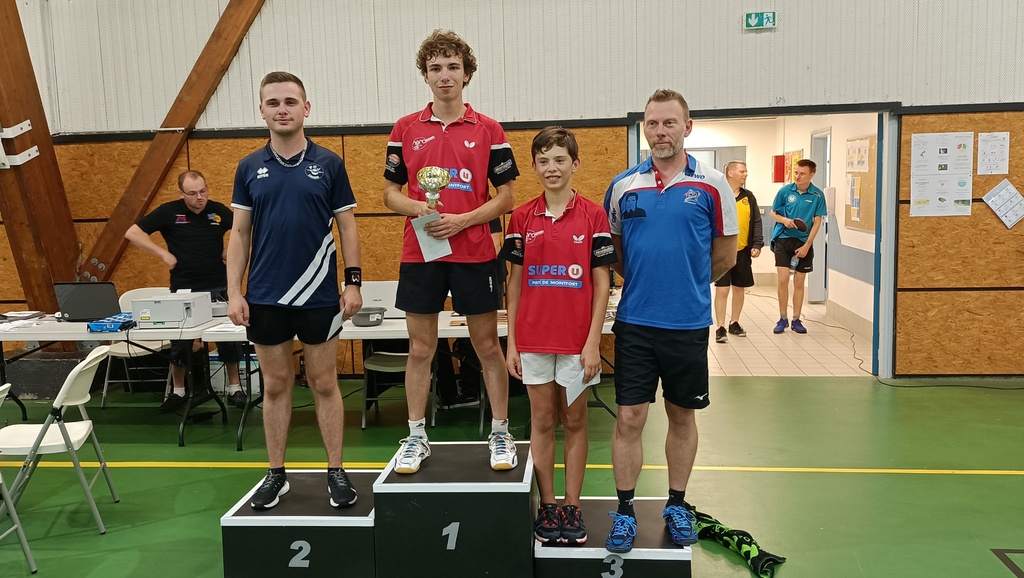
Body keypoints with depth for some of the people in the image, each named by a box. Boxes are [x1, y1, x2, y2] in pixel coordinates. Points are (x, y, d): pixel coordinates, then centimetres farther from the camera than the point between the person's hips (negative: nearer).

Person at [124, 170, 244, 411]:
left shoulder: (219, 210, -2)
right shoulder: (169, 211, -6)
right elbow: (132, 233, -5)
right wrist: (163, 254, -11)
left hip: (218, 288, 1)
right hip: (183, 289, 0)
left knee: (228, 338, 5)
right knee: (180, 342, 10)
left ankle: (234, 388, 18)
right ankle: (178, 391, 25)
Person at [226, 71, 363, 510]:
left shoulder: (329, 164, 0)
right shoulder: (249, 168, 5)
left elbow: (347, 228, 2)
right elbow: (239, 234, 6)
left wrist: (353, 282, -6)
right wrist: (233, 292, -1)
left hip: (319, 295, -2)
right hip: (265, 297, 2)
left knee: (324, 383, 6)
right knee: (275, 385, 11)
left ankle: (336, 471, 17)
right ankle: (276, 474, 23)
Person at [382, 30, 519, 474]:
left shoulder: (488, 131, 2)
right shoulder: (406, 129, 7)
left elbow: (506, 197, 1)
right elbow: (390, 192, 9)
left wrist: (464, 219, -13)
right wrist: (414, 206, -12)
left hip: (474, 254, -1)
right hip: (419, 253, 2)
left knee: (488, 347, 7)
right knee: (420, 349, 8)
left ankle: (500, 435, 20)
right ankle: (416, 438, 21)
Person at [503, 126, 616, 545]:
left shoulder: (593, 215, -3)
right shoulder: (522, 218, 2)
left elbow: (601, 283, -3)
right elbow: (515, 282, 5)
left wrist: (593, 342, -9)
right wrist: (511, 343, 2)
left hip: (577, 341, -1)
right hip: (533, 340, 2)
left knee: (575, 421, 10)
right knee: (542, 422, 10)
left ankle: (573, 507, 22)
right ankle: (547, 507, 23)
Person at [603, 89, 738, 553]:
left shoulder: (711, 185, -1)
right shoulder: (623, 185, 3)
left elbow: (725, 256, 6)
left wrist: (685, 284, 11)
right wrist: (646, 279, 9)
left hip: (688, 323, 0)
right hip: (634, 321, 1)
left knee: (682, 416, 12)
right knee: (629, 417, 1)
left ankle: (677, 506, 29)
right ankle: (625, 512, 16)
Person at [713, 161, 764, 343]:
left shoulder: (748, 197, 9)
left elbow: (756, 223, 10)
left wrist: (757, 245, 1)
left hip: (743, 252, 5)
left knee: (739, 288, 12)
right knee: (722, 290, -6)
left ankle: (734, 323, 27)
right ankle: (720, 328, 3)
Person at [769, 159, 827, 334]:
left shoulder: (817, 195, -4)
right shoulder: (785, 191, -3)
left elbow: (817, 222, -2)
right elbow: (773, 213, 7)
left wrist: (807, 245, -8)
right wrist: (784, 220, -15)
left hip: (804, 242, 0)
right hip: (783, 239, 0)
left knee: (799, 282, 7)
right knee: (783, 279, -6)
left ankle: (796, 320, 17)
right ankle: (782, 318, 7)